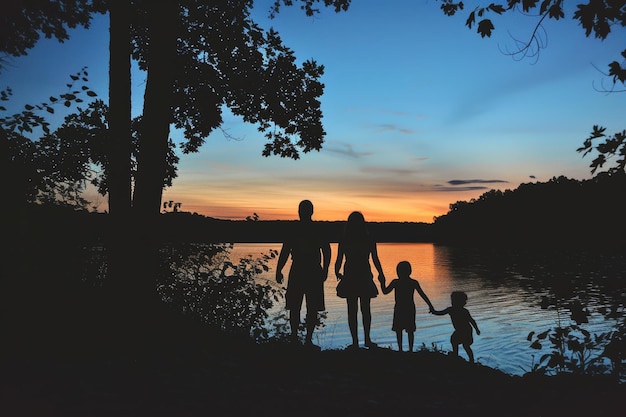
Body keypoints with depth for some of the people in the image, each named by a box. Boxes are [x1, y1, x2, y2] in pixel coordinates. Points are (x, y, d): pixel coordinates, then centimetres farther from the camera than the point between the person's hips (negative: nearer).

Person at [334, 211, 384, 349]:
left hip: (349, 277, 0)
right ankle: (367, 339, 16)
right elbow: (375, 260, -2)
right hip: (365, 277, 1)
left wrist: (337, 273, 15)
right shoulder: (369, 239, -3)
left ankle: (355, 341, 6)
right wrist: (381, 274, 12)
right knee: (365, 309, 14)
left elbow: (339, 261, -3)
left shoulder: (343, 240, -4)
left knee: (352, 310, 6)